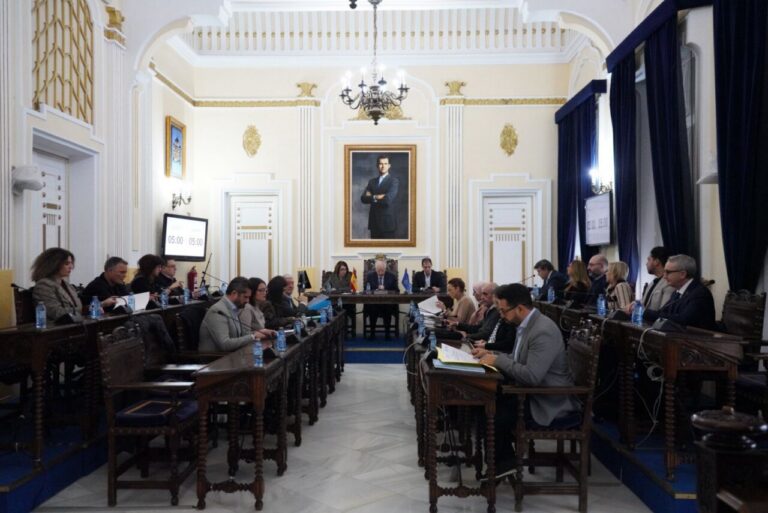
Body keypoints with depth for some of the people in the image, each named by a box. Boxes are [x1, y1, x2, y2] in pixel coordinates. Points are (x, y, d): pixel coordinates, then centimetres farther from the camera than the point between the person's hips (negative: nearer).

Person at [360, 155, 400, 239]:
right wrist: (375, 197, -13)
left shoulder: (394, 181, -2)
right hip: (374, 222, 5)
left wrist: (371, 198, -4)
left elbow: (388, 199, -17)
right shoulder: (372, 181, 15)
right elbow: (363, 198, 3)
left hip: (387, 222, -5)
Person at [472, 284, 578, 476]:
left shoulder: (543, 331, -26)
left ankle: (504, 462, 7)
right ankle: (502, 458, 11)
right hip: (532, 390, 9)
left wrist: (497, 361, -22)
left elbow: (532, 376, -31)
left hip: (549, 401, -9)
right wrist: (491, 354, 2)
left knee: (494, 413, -16)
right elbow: (516, 359, 16)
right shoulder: (528, 324, 4)